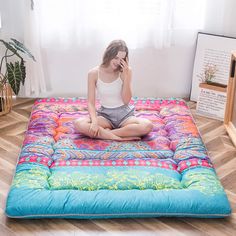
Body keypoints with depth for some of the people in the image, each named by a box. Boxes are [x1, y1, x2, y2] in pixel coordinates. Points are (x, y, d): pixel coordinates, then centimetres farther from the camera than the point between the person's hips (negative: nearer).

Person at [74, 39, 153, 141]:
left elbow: (126, 100, -11)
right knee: (78, 124, -30)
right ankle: (119, 137, -25)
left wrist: (126, 75, -20)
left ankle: (104, 132, -23)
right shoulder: (94, 73, -7)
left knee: (147, 125, -31)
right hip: (105, 114, 0)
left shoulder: (126, 71, -7)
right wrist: (95, 122, -27)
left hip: (124, 114, 1)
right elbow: (91, 103, -8)